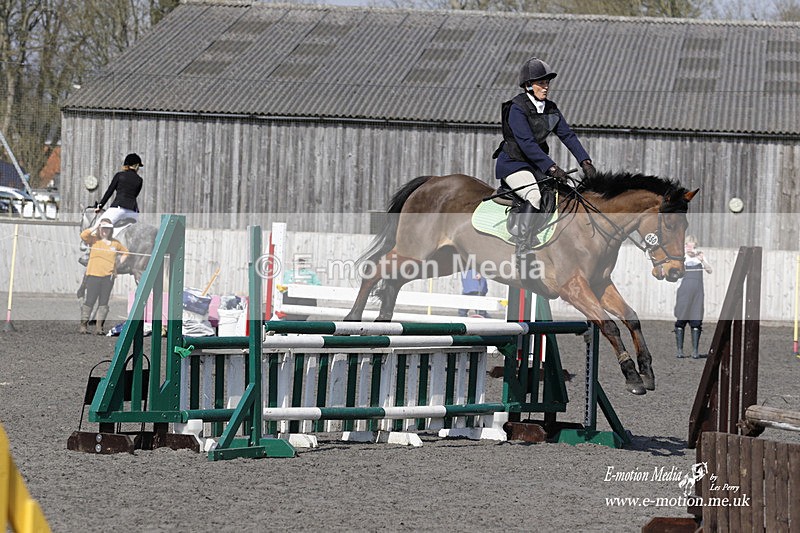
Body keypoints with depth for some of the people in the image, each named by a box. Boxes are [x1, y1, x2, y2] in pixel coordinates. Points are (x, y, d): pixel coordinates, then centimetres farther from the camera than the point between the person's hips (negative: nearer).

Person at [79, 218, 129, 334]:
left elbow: (125, 252, 26)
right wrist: (96, 228, -8)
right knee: (90, 301, -4)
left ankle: (99, 326, 9)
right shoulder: (94, 239, 2)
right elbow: (83, 235, -17)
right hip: (94, 274, -4)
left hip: (108, 276, 4)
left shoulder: (115, 243, 12)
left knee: (103, 302, 5)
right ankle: (84, 325, 3)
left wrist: (120, 262, 10)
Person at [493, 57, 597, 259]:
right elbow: (526, 143, -27)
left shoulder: (551, 109, 5)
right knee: (534, 196, -30)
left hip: (537, 163, 8)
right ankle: (523, 252, -28)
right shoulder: (517, 108, -18)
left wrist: (585, 161, -10)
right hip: (513, 164, -8)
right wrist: (551, 167, -33)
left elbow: (568, 135, 3)